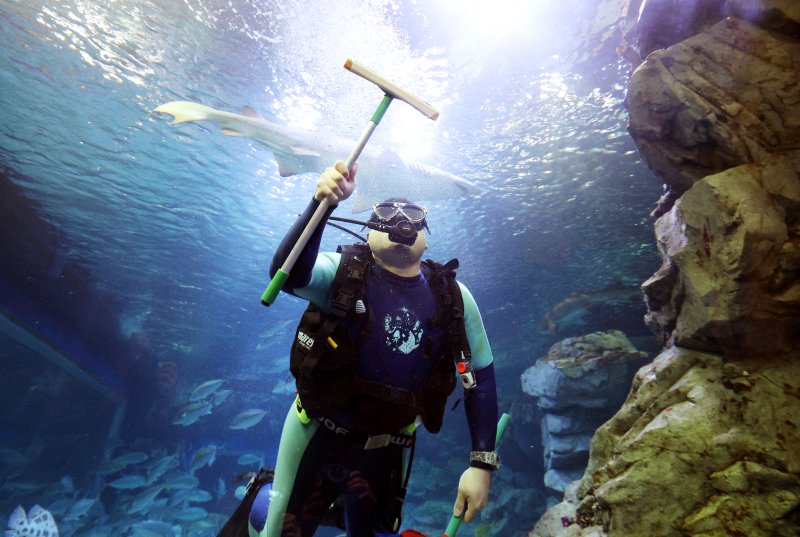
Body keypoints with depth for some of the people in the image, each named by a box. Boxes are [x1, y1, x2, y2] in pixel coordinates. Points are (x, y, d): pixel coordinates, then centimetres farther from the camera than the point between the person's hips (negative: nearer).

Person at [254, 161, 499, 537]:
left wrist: (481, 463, -9)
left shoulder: (453, 297, -10)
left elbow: (480, 377, -6)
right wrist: (322, 204, -50)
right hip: (318, 435, -2)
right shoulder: (343, 272, -16)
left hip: (387, 447, 3)